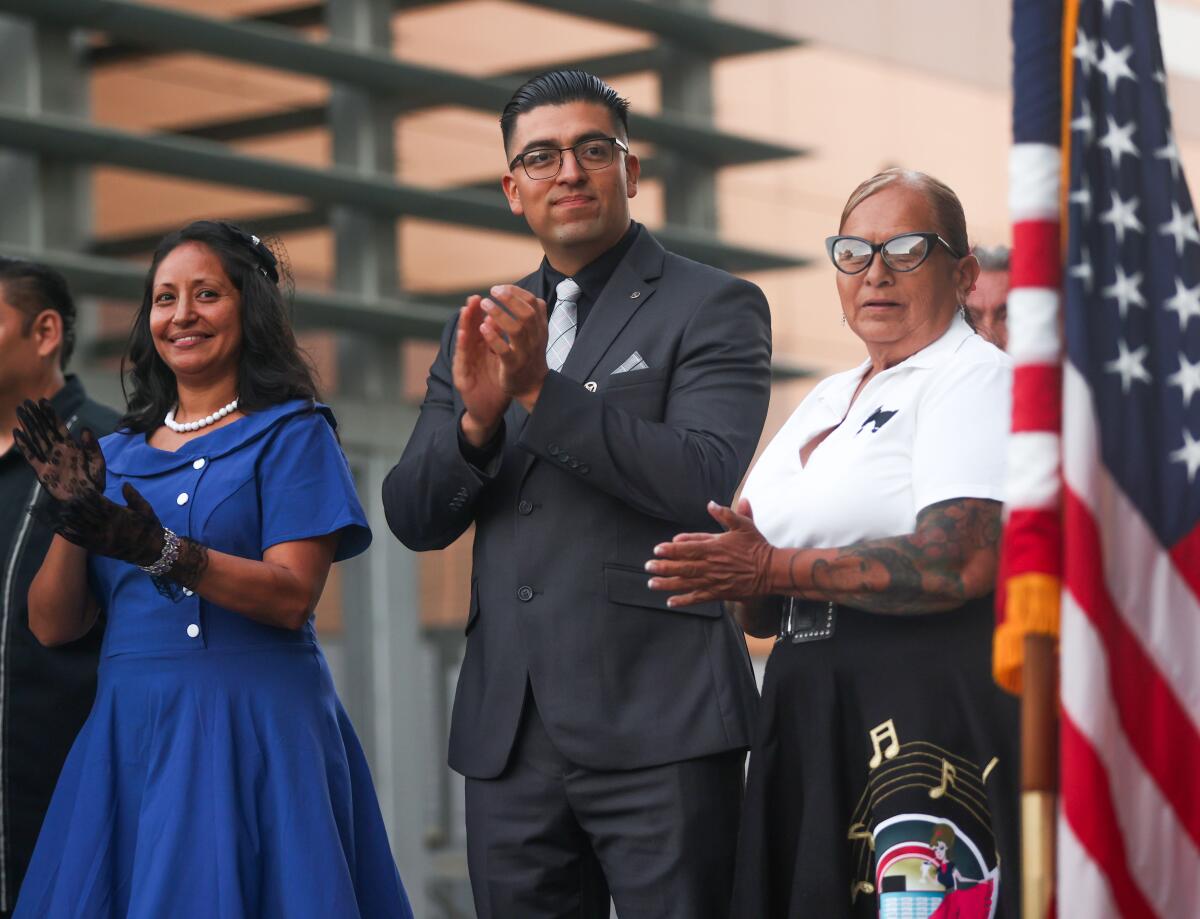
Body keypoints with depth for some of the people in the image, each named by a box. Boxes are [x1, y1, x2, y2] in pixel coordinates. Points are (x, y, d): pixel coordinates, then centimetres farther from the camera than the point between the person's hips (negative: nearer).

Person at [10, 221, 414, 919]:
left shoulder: (289, 433, 2)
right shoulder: (118, 455, 15)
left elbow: (292, 597, -11)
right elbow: (52, 625, 10)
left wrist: (162, 551, -23)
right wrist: (72, 517, -7)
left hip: (254, 730, -4)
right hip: (128, 734, 4)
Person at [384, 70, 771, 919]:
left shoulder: (714, 308, 1)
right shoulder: (483, 327, 17)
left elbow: (709, 483, -14)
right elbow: (414, 518, 11)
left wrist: (544, 389, -20)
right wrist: (477, 417, -10)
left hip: (655, 722, -5)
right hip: (510, 729, 5)